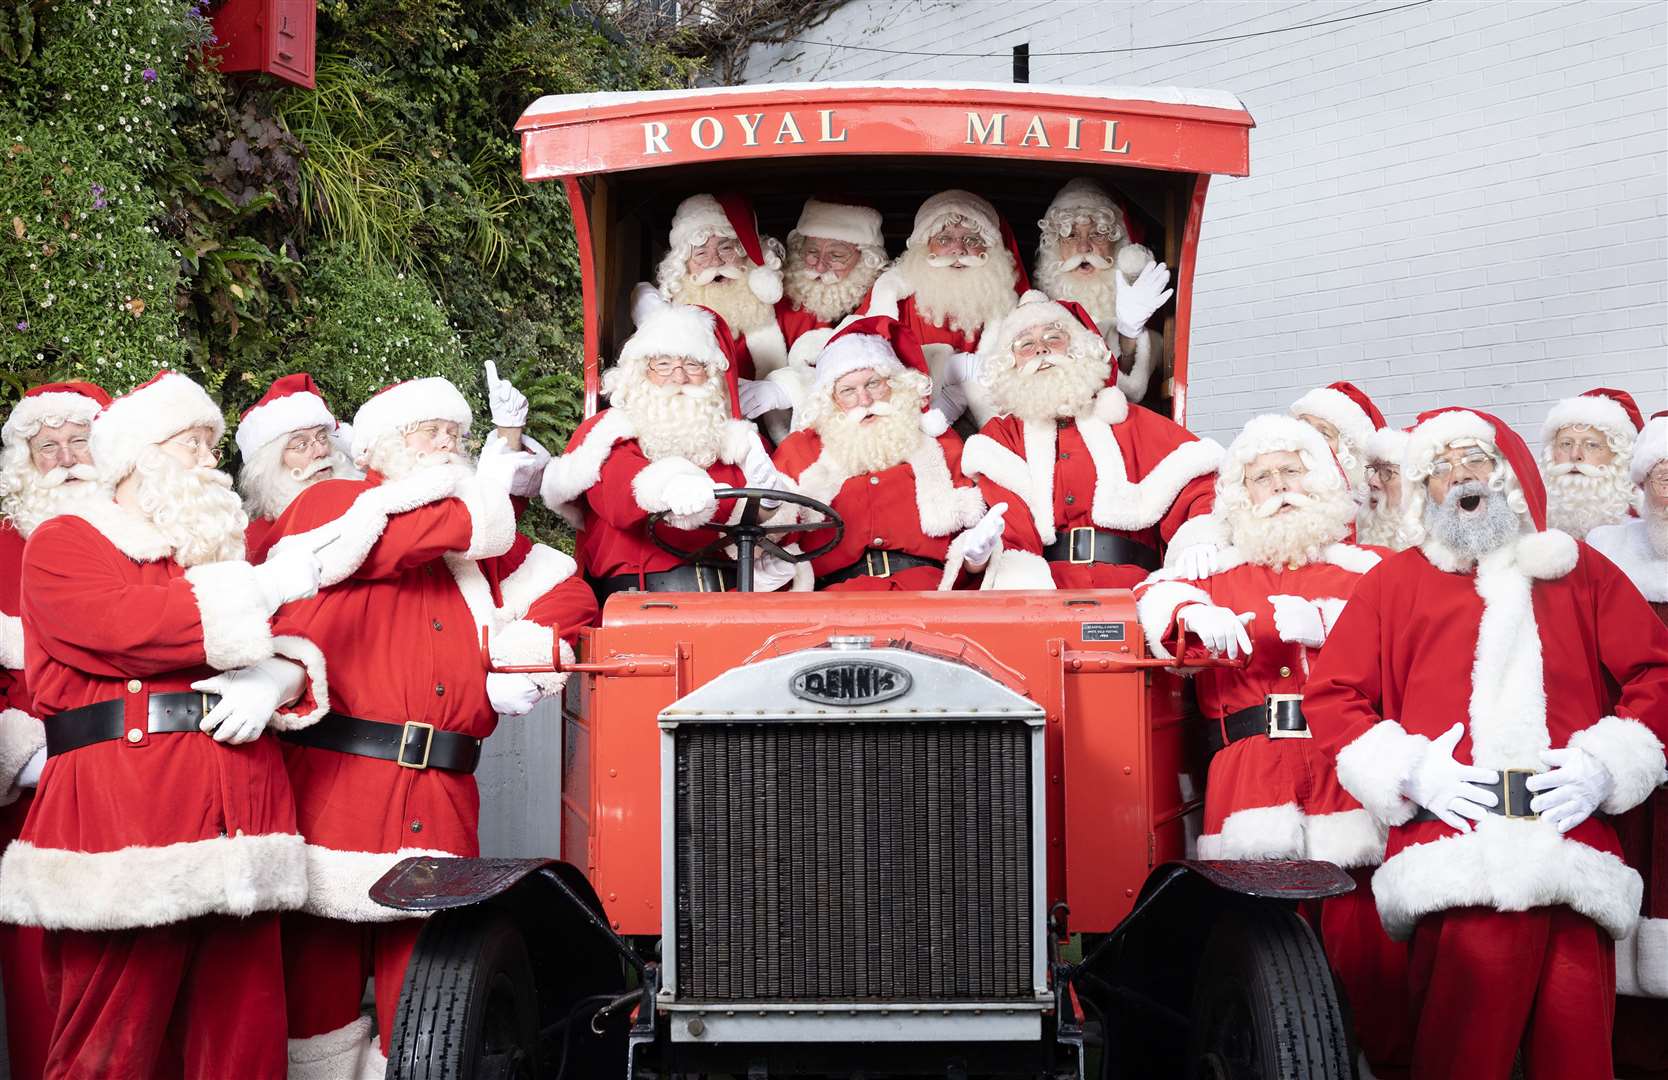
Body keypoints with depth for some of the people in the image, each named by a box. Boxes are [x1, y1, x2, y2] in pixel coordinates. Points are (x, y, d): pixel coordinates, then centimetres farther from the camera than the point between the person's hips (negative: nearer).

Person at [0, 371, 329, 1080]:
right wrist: (262, 588, -10)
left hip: (240, 805, 5)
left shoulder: (221, 549, 24)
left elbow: (295, 648, 19)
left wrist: (276, 680, -6)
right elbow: (124, 629, -12)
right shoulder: (63, 542, 6)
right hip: (120, 814, -5)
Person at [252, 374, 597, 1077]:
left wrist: (520, 663, -3)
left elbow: (567, 596, 15)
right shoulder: (324, 506, 5)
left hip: (438, 806, 4)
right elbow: (395, 537, -13)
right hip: (327, 798, -4)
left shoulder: (477, 547, 20)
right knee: (317, 996, 3)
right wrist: (486, 492, 1)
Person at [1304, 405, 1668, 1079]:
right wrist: (1409, 772, -1)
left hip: (1571, 841, 1)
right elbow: (1330, 694, 12)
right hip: (1456, 850, -1)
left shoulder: (1579, 571, 22)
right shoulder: (1394, 581, 18)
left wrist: (1606, 765, 2)